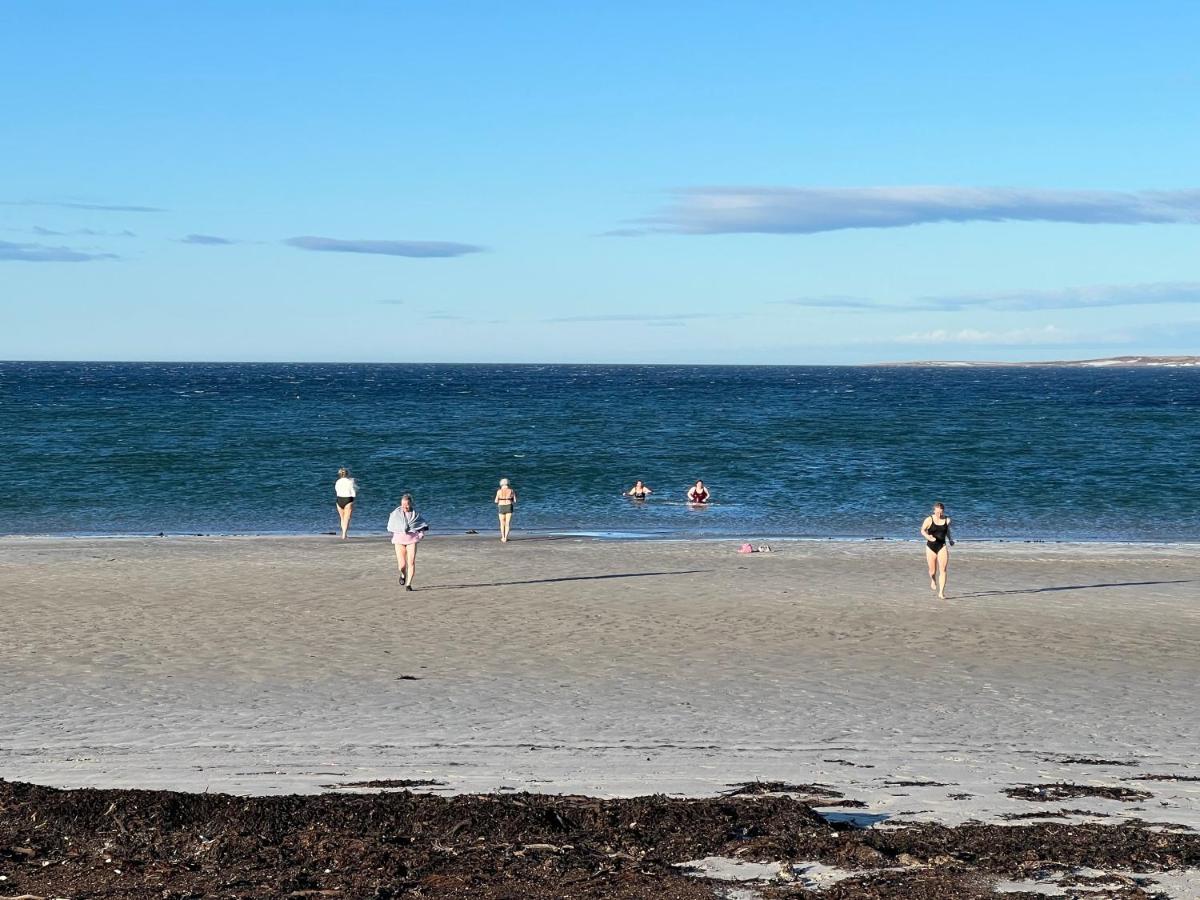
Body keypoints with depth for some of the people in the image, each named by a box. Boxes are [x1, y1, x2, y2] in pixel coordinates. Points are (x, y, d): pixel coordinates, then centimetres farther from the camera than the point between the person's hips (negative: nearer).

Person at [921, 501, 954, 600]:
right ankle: (933, 581, 44)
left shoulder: (947, 520, 1)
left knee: (943, 570, -11)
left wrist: (950, 539, 8)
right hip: (931, 547, -1)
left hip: (942, 546, 1)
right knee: (933, 571, 6)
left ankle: (941, 593, -9)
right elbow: (922, 530, 2)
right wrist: (927, 536, -18)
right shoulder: (929, 520, -7)